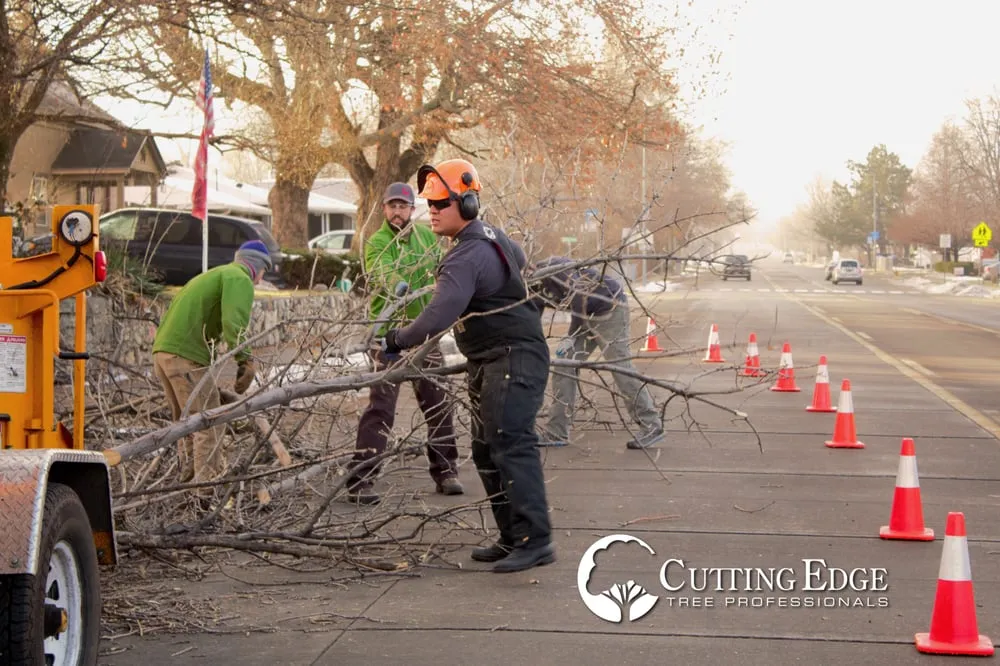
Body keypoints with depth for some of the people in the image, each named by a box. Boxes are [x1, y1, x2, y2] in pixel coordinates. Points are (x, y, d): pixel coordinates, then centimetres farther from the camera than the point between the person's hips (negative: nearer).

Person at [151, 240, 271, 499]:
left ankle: (188, 482, 22)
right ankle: (207, 493, -10)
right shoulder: (240, 278, 0)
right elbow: (233, 321, -19)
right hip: (187, 355, -9)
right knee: (209, 424, -6)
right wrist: (245, 360, -24)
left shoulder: (211, 276, 30)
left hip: (162, 351, 9)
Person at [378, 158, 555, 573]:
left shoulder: (467, 258, -20)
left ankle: (534, 540, -23)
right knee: (487, 452, 11)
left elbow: (438, 317, -28)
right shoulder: (493, 238, 13)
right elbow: (520, 260, 33)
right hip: (488, 364, 11)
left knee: (511, 446, -18)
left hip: (514, 359, -11)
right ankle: (512, 539, 13)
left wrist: (397, 340, -15)